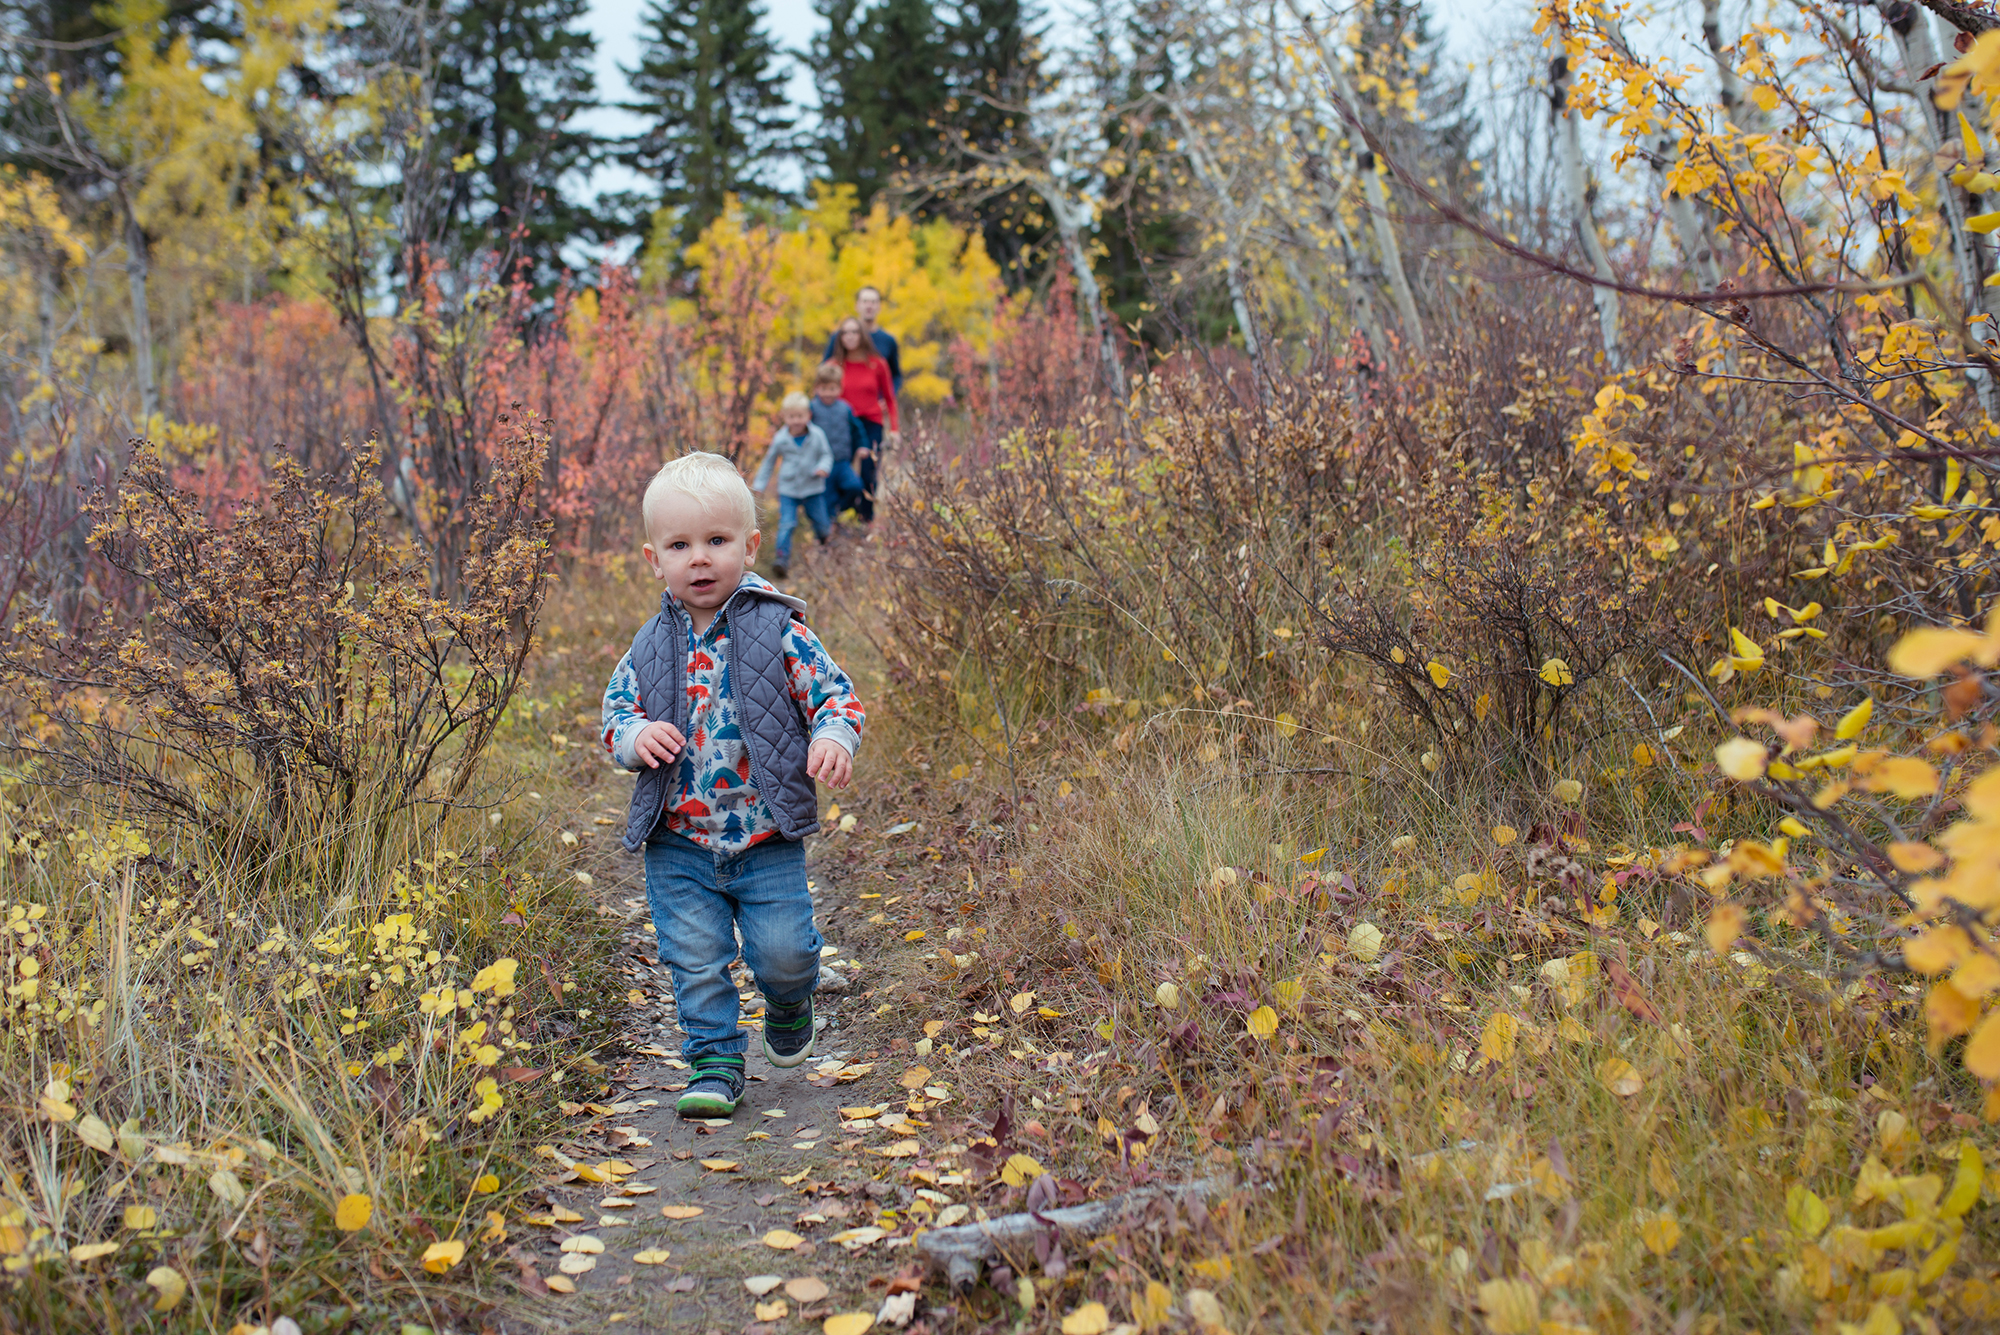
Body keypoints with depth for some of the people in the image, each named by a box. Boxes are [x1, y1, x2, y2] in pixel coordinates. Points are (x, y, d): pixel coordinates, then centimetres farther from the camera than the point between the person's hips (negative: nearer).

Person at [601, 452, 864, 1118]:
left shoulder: (780, 632, -7)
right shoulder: (650, 648, 1)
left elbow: (836, 693, -3)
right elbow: (616, 709, 11)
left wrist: (834, 737, -24)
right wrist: (635, 734, -13)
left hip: (767, 838, -2)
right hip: (679, 843, 2)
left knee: (782, 950, -1)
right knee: (695, 959, 3)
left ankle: (789, 1001, 34)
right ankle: (714, 1059, 22)